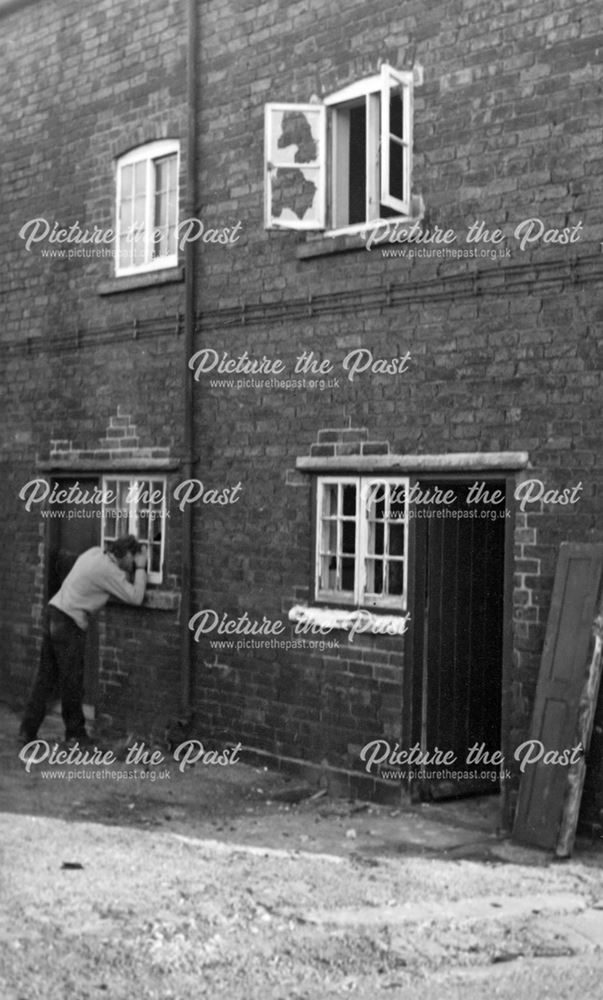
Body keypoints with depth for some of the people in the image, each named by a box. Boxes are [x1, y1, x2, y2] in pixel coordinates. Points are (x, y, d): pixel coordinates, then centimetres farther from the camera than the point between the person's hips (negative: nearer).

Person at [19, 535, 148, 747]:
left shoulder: (95, 552, 11)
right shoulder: (109, 571, -13)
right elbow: (135, 598, -11)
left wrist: (134, 569, 13)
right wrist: (141, 568, -1)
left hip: (54, 611, 9)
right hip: (69, 622, -9)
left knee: (46, 677, 11)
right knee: (71, 681, 5)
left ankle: (27, 731, 12)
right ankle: (75, 732, 17)